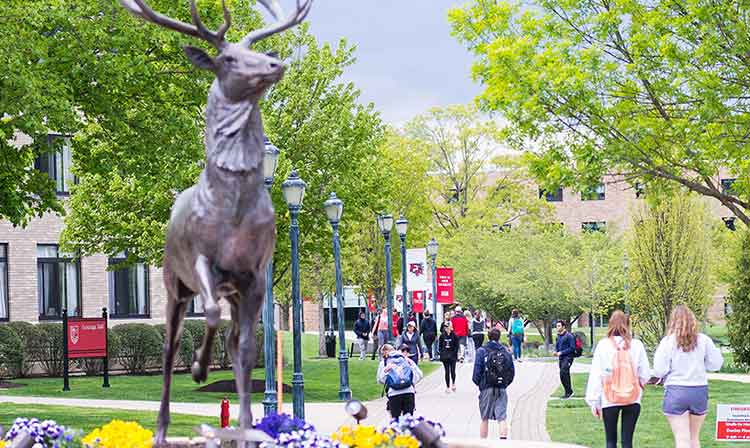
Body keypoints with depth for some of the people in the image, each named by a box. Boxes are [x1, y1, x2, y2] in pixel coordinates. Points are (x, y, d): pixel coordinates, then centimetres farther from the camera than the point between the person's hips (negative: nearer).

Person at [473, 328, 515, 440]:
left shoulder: (481, 351, -4)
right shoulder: (506, 352, 5)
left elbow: (477, 371, -8)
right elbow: (512, 371, 6)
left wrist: (477, 382, 10)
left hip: (487, 388, -1)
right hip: (502, 389, 1)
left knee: (485, 419, 10)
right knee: (502, 418, -1)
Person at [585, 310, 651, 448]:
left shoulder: (603, 345, -6)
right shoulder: (637, 345, -4)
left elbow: (595, 375, -3)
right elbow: (645, 375, 0)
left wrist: (594, 401, 3)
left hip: (609, 400, -1)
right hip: (632, 400, 1)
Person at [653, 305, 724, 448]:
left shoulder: (668, 341, -7)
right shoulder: (704, 340, -2)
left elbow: (659, 371, -9)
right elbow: (716, 364, 2)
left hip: (676, 391, -3)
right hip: (700, 391, 3)